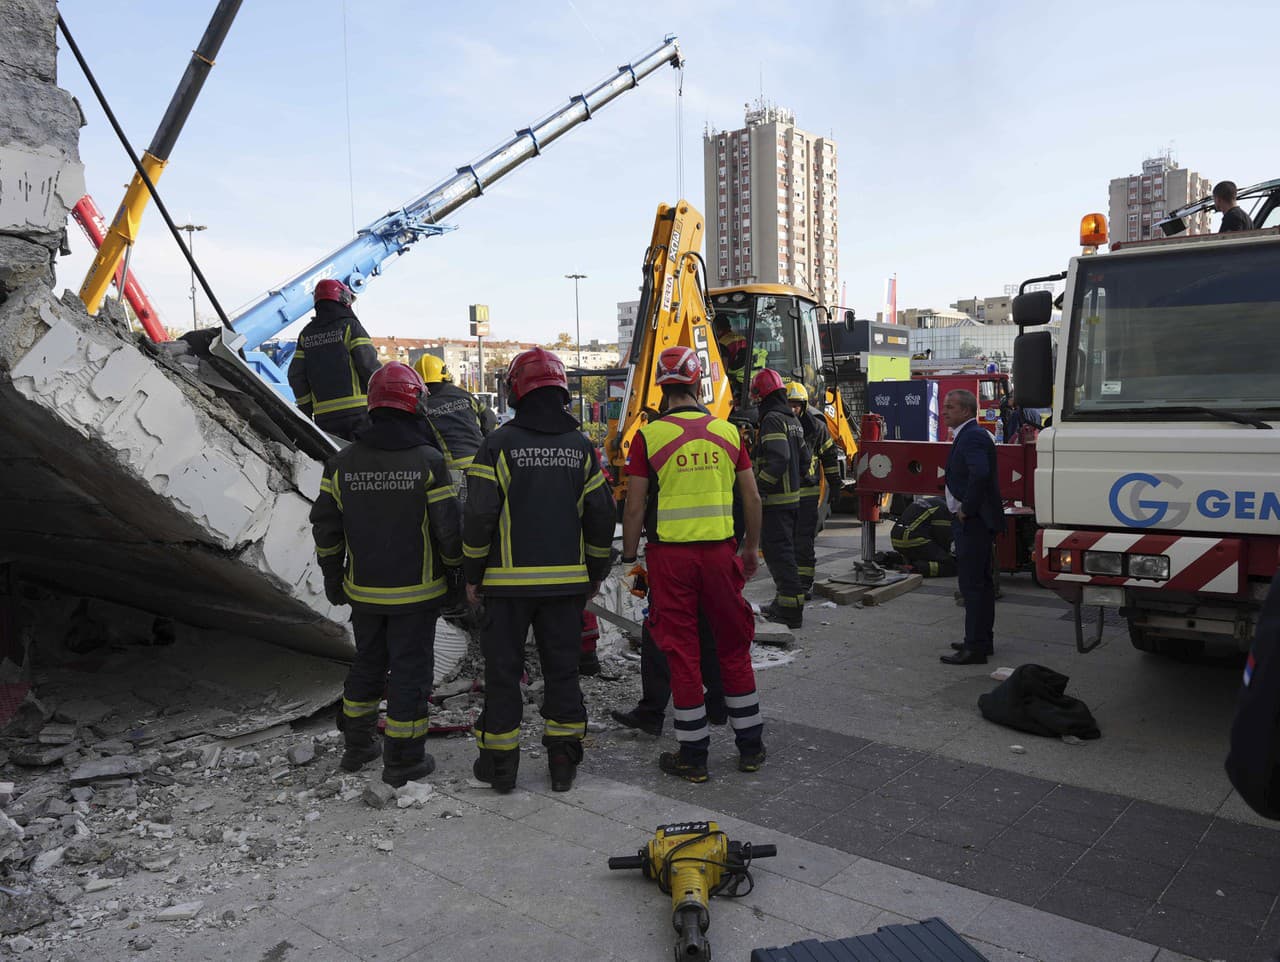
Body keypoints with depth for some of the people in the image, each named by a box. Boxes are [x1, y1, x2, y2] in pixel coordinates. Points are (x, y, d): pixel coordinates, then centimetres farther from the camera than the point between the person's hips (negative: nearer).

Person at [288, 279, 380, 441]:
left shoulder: (306, 334, 13)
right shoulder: (350, 326, -2)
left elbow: (295, 376, 11)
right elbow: (369, 364, -10)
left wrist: (306, 410, 18)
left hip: (325, 416, 4)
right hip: (357, 409, -4)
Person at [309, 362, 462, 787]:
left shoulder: (342, 462, -2)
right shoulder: (428, 461, -14)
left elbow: (325, 526, 4)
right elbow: (448, 528, -12)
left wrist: (332, 577, 16)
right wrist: (454, 571, 6)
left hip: (363, 591, 5)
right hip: (415, 592, -4)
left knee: (367, 662, 21)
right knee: (410, 669, 6)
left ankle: (357, 745, 34)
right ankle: (403, 760, 14)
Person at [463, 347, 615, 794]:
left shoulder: (499, 444, -8)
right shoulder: (580, 447, 3)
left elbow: (479, 516, -9)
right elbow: (601, 517, 6)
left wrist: (472, 575, 1)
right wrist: (596, 573, 17)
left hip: (509, 581, -3)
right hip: (566, 581, 3)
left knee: (503, 669, 8)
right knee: (562, 669, 12)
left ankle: (499, 762, 17)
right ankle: (564, 762, 18)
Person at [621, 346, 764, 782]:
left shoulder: (648, 436, -6)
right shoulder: (727, 431, 2)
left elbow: (635, 506, -7)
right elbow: (752, 496, 7)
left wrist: (629, 558, 4)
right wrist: (752, 548, 18)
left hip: (670, 555, -2)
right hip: (720, 551, 3)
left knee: (682, 653, 6)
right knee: (734, 647, 15)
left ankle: (693, 755, 15)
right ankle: (750, 746, 25)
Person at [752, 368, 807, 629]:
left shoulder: (772, 419, -15)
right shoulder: (792, 420, 15)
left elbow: (778, 460, -25)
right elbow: (803, 458, 19)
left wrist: (758, 487, -22)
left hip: (776, 499, -10)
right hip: (793, 497, 10)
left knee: (777, 552, -6)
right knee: (784, 551, 17)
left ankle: (791, 610, -5)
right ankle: (784, 602, 27)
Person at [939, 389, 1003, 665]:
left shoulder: (972, 436, -17)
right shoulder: (969, 435, 16)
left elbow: (980, 474, -32)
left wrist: (966, 509, -22)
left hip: (973, 522, -11)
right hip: (976, 522, 11)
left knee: (973, 584, -7)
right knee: (981, 582, 16)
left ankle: (975, 648, -3)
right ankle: (983, 640, 26)